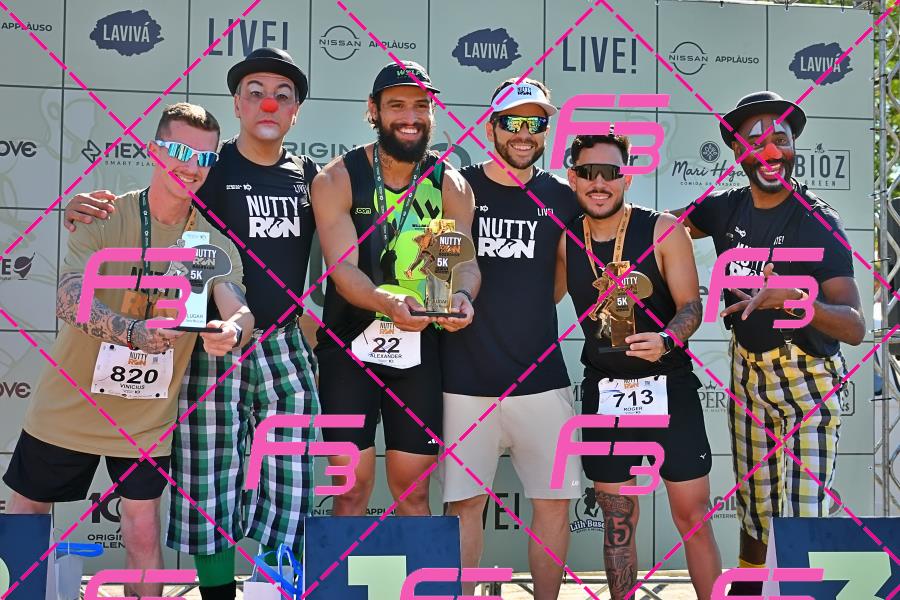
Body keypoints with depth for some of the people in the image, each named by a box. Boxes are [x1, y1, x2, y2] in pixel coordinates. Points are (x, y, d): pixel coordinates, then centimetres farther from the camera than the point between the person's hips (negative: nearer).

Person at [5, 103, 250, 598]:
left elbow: (240, 311, -19)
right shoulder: (104, 217, -11)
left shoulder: (214, 242, -5)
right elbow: (69, 302, -23)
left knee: (143, 530, 6)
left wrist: (231, 331, -43)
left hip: (147, 418, 1)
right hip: (69, 405, 0)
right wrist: (135, 331, -42)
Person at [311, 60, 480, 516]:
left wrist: (462, 295, -32)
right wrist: (389, 303, -36)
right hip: (350, 346, -2)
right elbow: (343, 269, -16)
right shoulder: (337, 180, -6)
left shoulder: (450, 185, 3)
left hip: (419, 349, 2)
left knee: (412, 487, 9)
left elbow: (464, 257, -8)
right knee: (353, 487, 1)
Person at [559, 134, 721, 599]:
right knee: (617, 522, 11)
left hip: (668, 387, -2)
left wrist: (666, 340, -28)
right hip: (604, 393, 3)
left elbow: (691, 306, -10)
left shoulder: (664, 231, -7)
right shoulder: (565, 241, 1)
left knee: (693, 518, 1)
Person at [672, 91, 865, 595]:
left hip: (808, 379, -4)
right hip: (748, 372, 4)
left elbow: (855, 328, -23)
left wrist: (792, 297, -41)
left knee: (804, 519, -7)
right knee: (754, 509, 15)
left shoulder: (818, 222, -17)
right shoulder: (726, 208, -2)